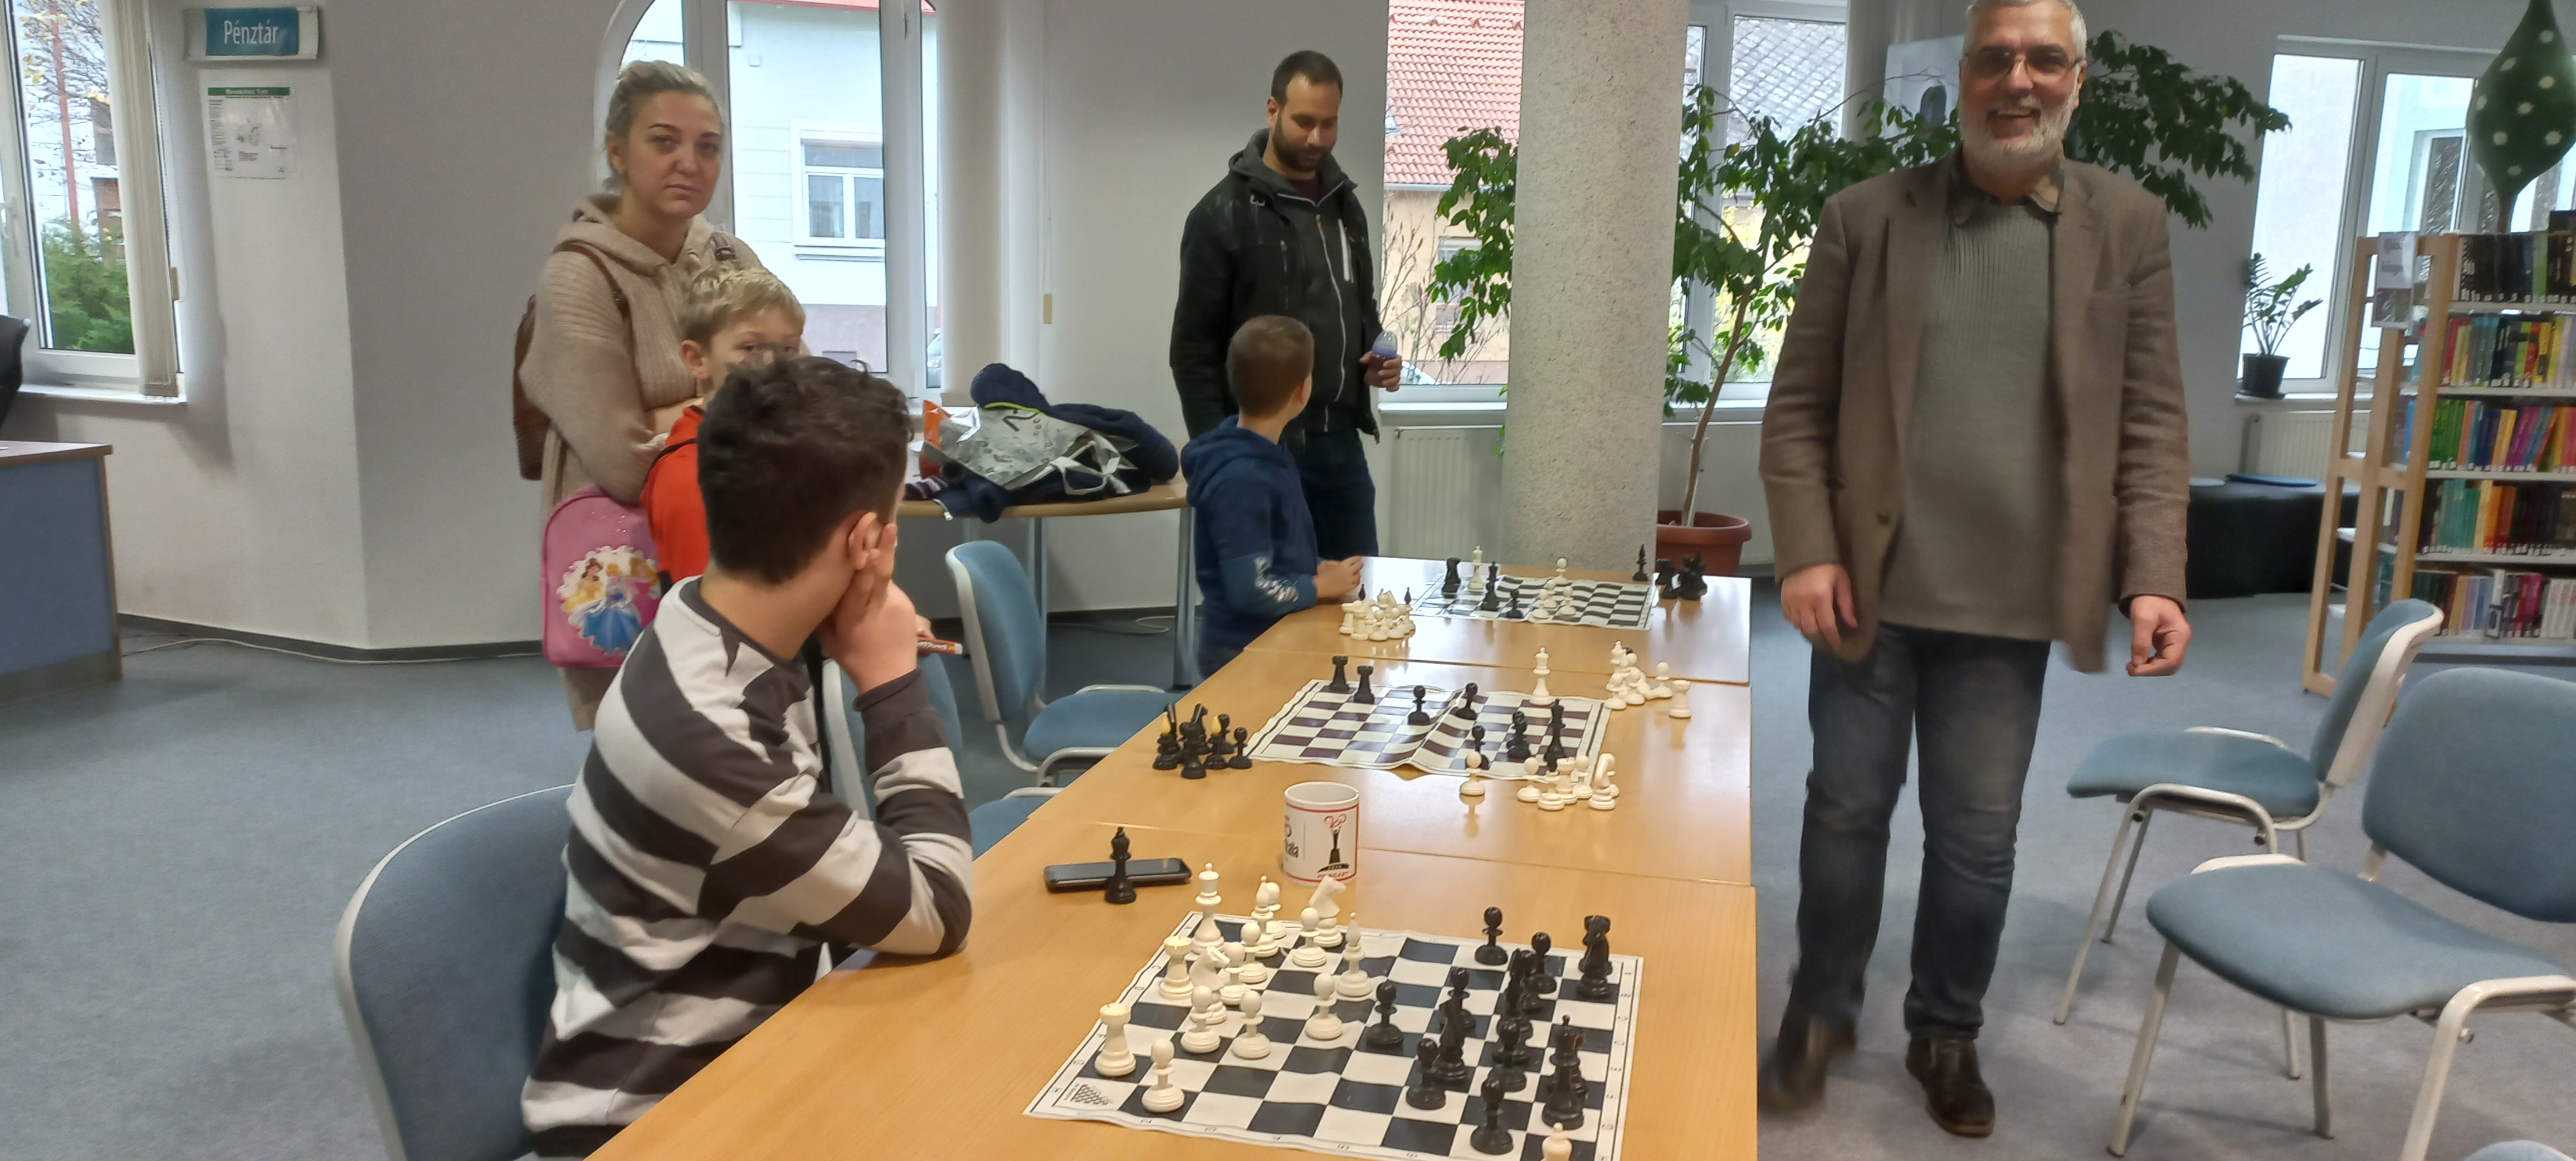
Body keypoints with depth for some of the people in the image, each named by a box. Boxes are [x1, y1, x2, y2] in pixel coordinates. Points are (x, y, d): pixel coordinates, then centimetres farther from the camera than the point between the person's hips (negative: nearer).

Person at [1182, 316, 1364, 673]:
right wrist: (1322, 586, -11)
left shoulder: (1266, 453, 7)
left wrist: (1314, 570, 3)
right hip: (1244, 655, -9)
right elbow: (1252, 591, -25)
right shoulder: (1241, 479, -23)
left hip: (1277, 640, 9)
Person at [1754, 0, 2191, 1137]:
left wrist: (2153, 576, -8)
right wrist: (1808, 552, -9)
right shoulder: (1865, 216, 1)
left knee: (1977, 838, 11)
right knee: (1846, 810, 11)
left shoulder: (2127, 224, 4)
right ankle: (1820, 1011, 30)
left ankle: (1947, 1034, 31)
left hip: (2009, 601, 1)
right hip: (1869, 586, 0)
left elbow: (2152, 421, 2)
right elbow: (1798, 406, 0)